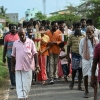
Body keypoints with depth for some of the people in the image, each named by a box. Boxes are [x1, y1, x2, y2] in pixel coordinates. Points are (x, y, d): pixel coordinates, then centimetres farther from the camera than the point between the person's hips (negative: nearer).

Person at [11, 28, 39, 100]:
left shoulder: (30, 42, 0)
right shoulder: (15, 43, 4)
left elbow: (35, 53, 0)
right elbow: (13, 55, 9)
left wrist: (37, 63, -8)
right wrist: (12, 66, 8)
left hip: (28, 66, -1)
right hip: (19, 66, 1)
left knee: (27, 83, 6)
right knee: (19, 83, -3)